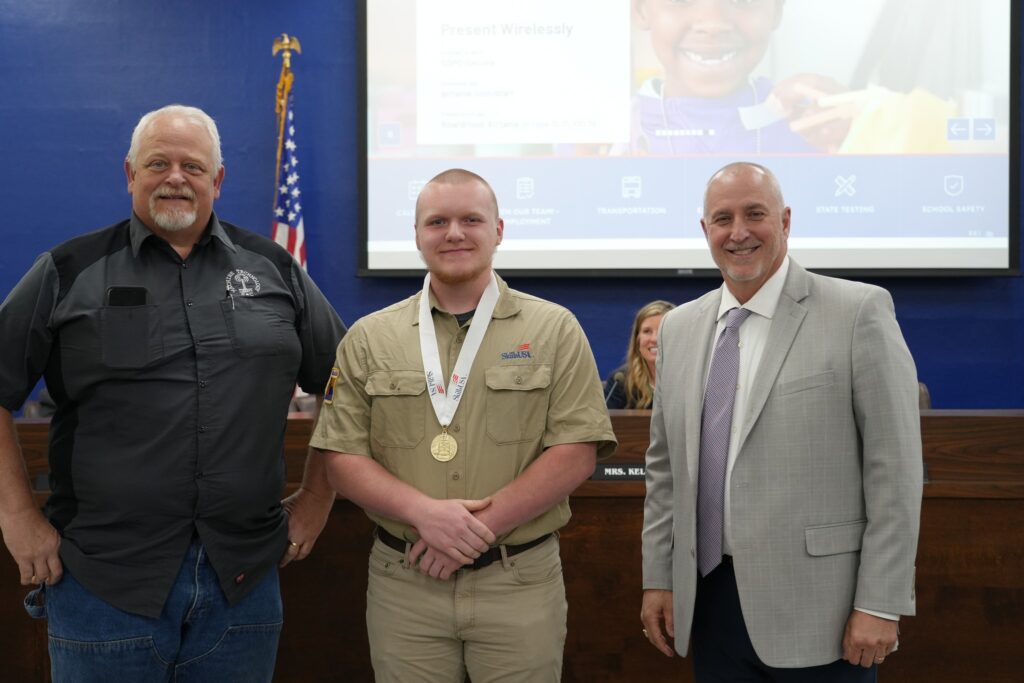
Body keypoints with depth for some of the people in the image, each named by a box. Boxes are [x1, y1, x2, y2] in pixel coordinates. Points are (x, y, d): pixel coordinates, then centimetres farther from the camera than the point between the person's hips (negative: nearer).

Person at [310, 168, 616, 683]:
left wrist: (481, 525, -15)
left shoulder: (554, 330, 0)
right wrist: (423, 512, -16)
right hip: (403, 584, 1)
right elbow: (342, 459, 1)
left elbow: (575, 453, -7)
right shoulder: (369, 338, 4)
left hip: (521, 582, -1)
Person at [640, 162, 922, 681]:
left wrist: (880, 603, -11)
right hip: (709, 603, 5)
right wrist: (658, 578, 10)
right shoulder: (678, 328, 8)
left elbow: (895, 468, -9)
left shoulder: (859, 311, -8)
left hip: (817, 611, -4)